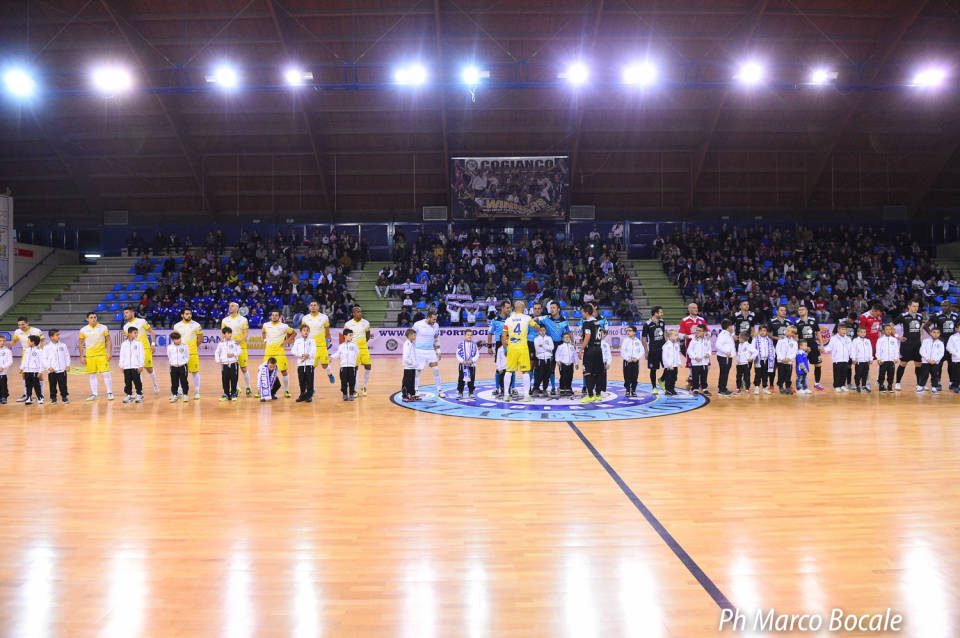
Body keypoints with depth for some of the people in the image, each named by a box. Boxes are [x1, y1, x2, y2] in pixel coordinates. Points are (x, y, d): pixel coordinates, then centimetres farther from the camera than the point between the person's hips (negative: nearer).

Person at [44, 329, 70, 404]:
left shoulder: (63, 345, 4)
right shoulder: (47, 347, -2)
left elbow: (67, 356, 8)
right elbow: (45, 359, -1)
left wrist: (68, 365, 1)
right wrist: (48, 367, -11)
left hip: (62, 370, 1)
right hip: (52, 371, -1)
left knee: (63, 384, 5)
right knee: (52, 385, 6)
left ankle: (64, 396, 16)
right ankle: (53, 398, 16)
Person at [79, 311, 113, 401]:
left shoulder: (103, 328, -3)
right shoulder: (83, 330, 1)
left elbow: (108, 341, 2)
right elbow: (81, 344, 9)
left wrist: (109, 353, -7)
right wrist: (82, 357, 4)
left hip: (102, 354, -2)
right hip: (89, 356, 2)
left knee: (105, 373, -7)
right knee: (92, 375, 6)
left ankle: (109, 393, 1)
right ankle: (94, 394, 13)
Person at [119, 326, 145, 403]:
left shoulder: (138, 343, 0)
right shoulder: (124, 344, 7)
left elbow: (141, 355, -1)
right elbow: (122, 355, 10)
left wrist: (141, 366, -5)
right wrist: (121, 366, 8)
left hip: (136, 366, -2)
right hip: (126, 367, 3)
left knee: (137, 381, -1)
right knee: (127, 382, 7)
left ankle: (139, 395, 7)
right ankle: (129, 395, 15)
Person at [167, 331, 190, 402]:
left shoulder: (185, 346, -2)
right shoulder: (169, 347, 3)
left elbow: (187, 357, 4)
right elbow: (169, 357, 12)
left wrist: (182, 363, -5)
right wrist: (173, 363, 0)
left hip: (182, 366, -2)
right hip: (173, 367, 2)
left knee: (184, 381, 3)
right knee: (174, 382, 6)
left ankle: (185, 394, 12)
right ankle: (174, 395, 16)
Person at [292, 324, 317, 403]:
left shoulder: (312, 340, 6)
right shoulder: (297, 341, 10)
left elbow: (313, 352, -4)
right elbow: (294, 351, 0)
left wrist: (307, 355, -20)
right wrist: (301, 356, -15)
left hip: (309, 363, -2)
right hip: (300, 364, 2)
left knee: (309, 381, -2)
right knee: (301, 381, 6)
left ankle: (309, 396, 5)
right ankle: (302, 395, 16)